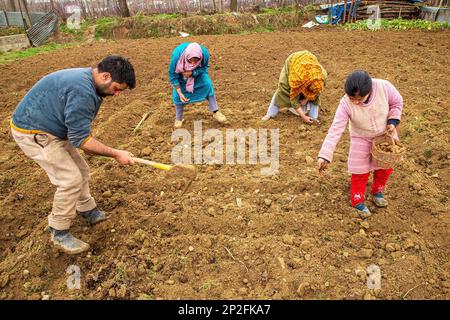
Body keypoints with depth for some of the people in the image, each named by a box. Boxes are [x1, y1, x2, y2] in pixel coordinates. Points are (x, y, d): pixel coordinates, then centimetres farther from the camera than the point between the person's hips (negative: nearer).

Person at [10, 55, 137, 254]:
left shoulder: (85, 79, 3)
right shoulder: (82, 92, -31)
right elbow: (80, 139, -27)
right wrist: (116, 154, -21)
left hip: (50, 129, 10)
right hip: (32, 133, -10)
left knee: (80, 171, 13)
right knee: (71, 179, -11)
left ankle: (88, 212, 32)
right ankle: (59, 233, 6)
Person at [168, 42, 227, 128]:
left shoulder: (204, 53, -37)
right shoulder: (177, 55, -40)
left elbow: (204, 67, -16)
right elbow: (173, 75, -26)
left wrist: (192, 73, -35)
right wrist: (180, 93, -29)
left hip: (198, 72, 1)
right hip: (180, 73, -1)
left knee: (207, 84, -17)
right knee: (177, 95, -6)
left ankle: (215, 112, -4)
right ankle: (178, 118, 16)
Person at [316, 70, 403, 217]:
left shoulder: (384, 87, -30)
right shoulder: (346, 104, -33)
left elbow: (397, 102, -9)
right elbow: (335, 130, -35)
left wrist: (393, 121, -22)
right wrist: (324, 155, -41)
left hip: (385, 135, 3)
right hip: (362, 139, -2)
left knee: (385, 167, 19)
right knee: (360, 172, 6)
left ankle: (377, 193, 45)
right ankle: (357, 201, 29)